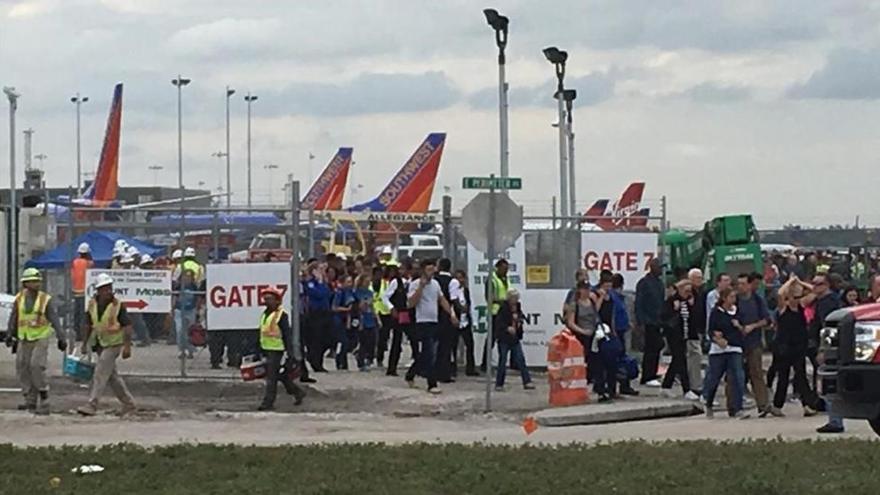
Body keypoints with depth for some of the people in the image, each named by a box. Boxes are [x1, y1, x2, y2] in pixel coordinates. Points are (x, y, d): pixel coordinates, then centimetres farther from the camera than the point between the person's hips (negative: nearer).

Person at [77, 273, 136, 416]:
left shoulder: (117, 306, -14)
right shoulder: (92, 304, 2)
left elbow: (127, 326, -14)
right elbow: (89, 325, 13)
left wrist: (127, 346, -20)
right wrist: (85, 344, 14)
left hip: (114, 344, -7)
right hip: (101, 344, 7)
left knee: (100, 373, -13)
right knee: (112, 376, 12)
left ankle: (91, 405, -13)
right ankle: (128, 403, 24)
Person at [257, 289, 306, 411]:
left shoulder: (281, 315, -11)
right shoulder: (264, 315, 14)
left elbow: (287, 335, -12)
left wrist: (290, 354, -15)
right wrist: (261, 351, 22)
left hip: (277, 350, -8)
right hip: (266, 350, 8)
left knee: (271, 377, -8)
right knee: (281, 376, 15)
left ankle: (268, 402, -6)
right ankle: (298, 393, 28)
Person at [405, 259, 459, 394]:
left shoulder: (435, 283, 13)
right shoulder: (415, 284, -8)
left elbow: (442, 300, 21)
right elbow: (411, 303, -18)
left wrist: (451, 314, 11)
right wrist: (421, 286, -21)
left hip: (434, 322, 7)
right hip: (422, 323, -7)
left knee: (424, 355, 13)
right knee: (429, 355, -10)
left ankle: (410, 375, 30)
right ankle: (432, 384, -8)